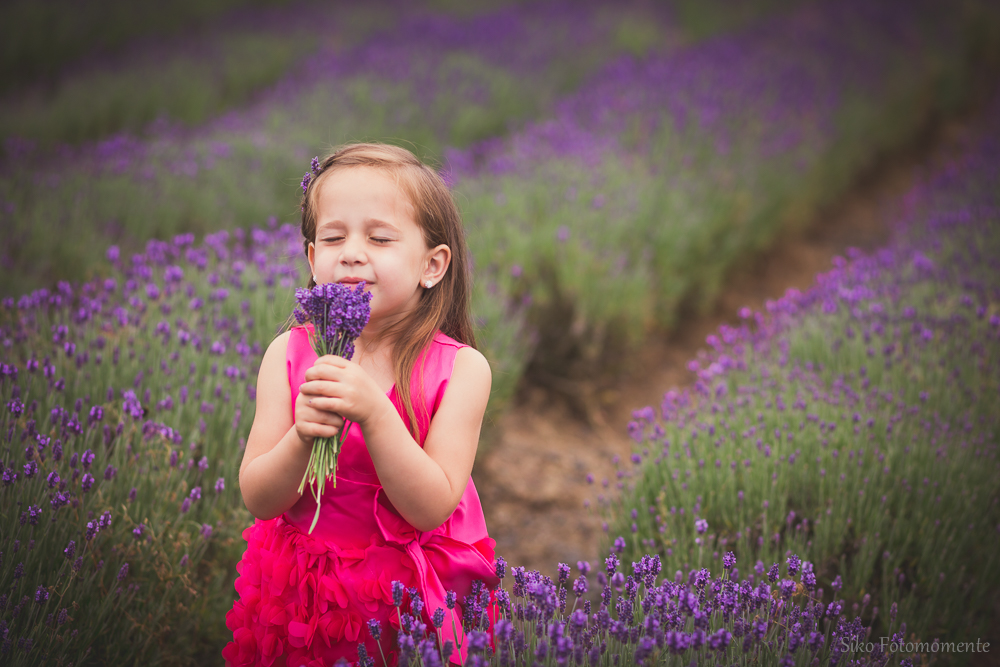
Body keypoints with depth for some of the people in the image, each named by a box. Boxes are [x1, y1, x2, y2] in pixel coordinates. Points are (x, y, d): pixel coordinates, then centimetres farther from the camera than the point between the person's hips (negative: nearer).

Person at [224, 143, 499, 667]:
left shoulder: (460, 368, -13)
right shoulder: (288, 354, -7)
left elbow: (432, 509, -20)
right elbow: (258, 500, -9)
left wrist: (374, 413, -33)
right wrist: (302, 437, -29)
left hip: (414, 603, -2)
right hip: (302, 588, 2)